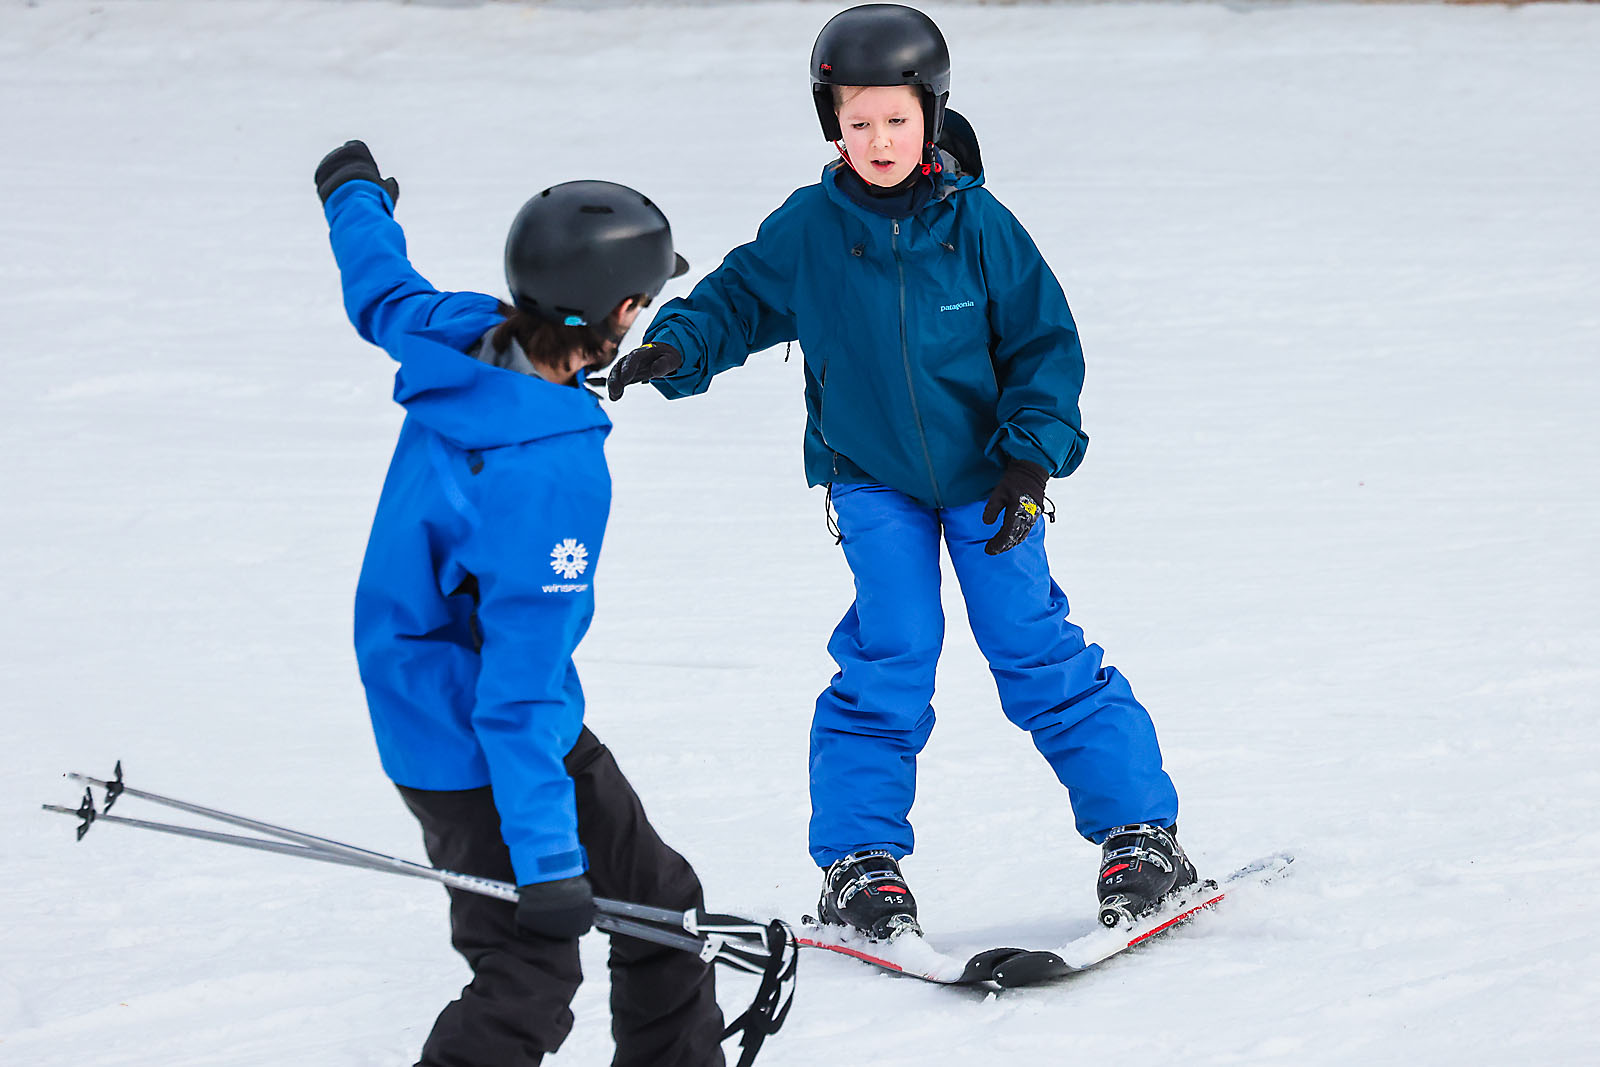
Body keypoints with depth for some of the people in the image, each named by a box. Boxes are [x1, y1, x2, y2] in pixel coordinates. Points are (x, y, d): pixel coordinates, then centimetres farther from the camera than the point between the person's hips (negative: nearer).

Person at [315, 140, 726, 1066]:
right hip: (477, 751, -10)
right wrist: (545, 858, -28)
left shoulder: (463, 340, -7)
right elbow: (523, 676, -29)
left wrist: (356, 194, 41)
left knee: (659, 900, 18)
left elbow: (381, 291, 18)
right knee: (527, 986, -12)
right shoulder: (554, 470, -31)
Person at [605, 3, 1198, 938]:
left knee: (1035, 650, -1)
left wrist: (1029, 459, -12)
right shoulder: (808, 229, -9)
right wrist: (675, 347, -15)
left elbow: (1046, 344, -5)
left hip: (983, 470, -1)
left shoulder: (977, 223, -12)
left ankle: (1141, 831, 8)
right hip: (873, 478, 1)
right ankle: (861, 861, 0)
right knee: (890, 657, -10)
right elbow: (740, 298, 4)